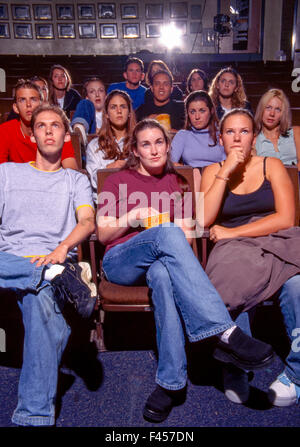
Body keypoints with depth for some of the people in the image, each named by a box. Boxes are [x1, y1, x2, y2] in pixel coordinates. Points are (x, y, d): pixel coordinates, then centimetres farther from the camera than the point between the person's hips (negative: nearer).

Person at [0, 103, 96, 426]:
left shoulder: (76, 180, 20)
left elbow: (87, 221, 2)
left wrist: (62, 248, -19)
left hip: (54, 262, -1)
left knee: (41, 297, -34)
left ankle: (35, 416, -30)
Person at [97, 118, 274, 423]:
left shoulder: (176, 184, 22)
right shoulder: (118, 181, 16)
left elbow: (187, 235, 15)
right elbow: (102, 235, 9)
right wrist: (132, 217, -8)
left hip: (161, 261, 2)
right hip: (120, 261, -1)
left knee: (163, 274, -40)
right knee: (168, 234, -37)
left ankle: (170, 382, -37)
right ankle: (227, 332, -46)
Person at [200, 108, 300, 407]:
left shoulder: (271, 166, 10)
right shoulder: (213, 171, 13)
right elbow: (205, 220, -4)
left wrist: (232, 232, -7)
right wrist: (225, 172, -6)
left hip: (275, 242, 1)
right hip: (235, 250, 0)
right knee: (237, 284, -35)